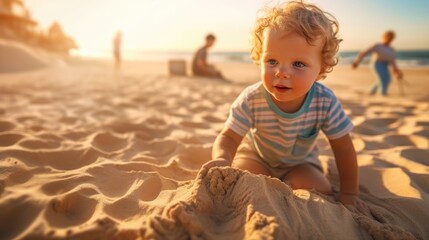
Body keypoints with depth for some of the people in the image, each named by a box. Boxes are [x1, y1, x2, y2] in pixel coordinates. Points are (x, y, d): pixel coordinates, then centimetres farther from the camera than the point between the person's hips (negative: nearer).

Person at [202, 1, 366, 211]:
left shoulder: (325, 102, -29)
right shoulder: (251, 101, -33)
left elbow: (343, 148, -17)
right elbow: (229, 137, -26)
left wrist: (349, 193, -12)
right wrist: (222, 158, -51)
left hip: (299, 162, 2)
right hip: (255, 156, -1)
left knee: (320, 192, -18)